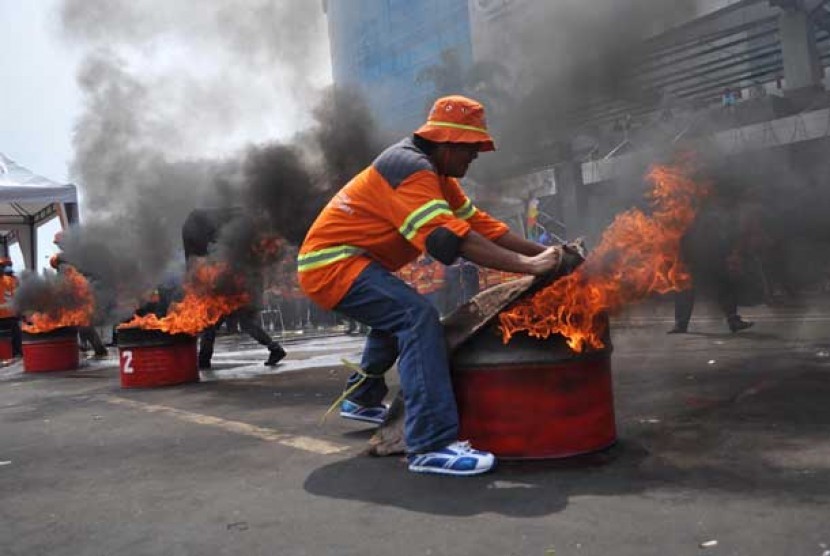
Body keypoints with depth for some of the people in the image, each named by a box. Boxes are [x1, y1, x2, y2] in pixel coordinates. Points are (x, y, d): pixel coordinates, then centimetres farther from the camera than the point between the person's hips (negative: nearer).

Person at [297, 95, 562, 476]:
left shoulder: (436, 175, 13)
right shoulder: (410, 167, -19)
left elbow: (478, 222, 9)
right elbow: (450, 238, -30)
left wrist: (539, 252, 1)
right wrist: (526, 266, -31)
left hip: (335, 262, 11)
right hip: (332, 263, -11)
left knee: (397, 315, 29)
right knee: (418, 317, -25)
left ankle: (362, 399, 41)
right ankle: (431, 445, -30)